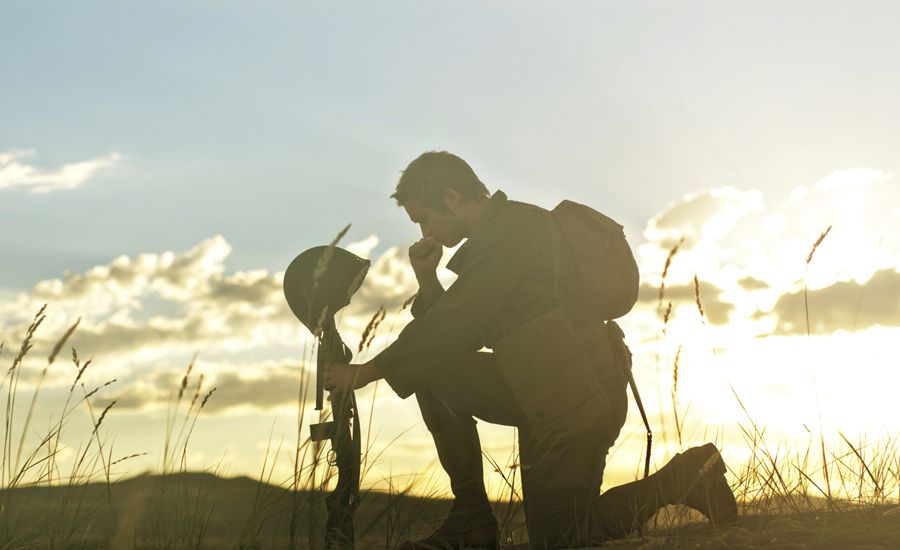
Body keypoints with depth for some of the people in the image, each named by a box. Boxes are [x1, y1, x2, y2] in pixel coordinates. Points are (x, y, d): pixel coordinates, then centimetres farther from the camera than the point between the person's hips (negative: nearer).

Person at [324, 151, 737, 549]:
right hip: (543, 392, 9)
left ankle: (684, 476, 6)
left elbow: (454, 326, -17)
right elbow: (457, 334, 20)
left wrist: (370, 370, -10)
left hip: (576, 396, -9)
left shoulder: (512, 229, -13)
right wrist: (427, 283, 5)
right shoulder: (497, 236, 18)